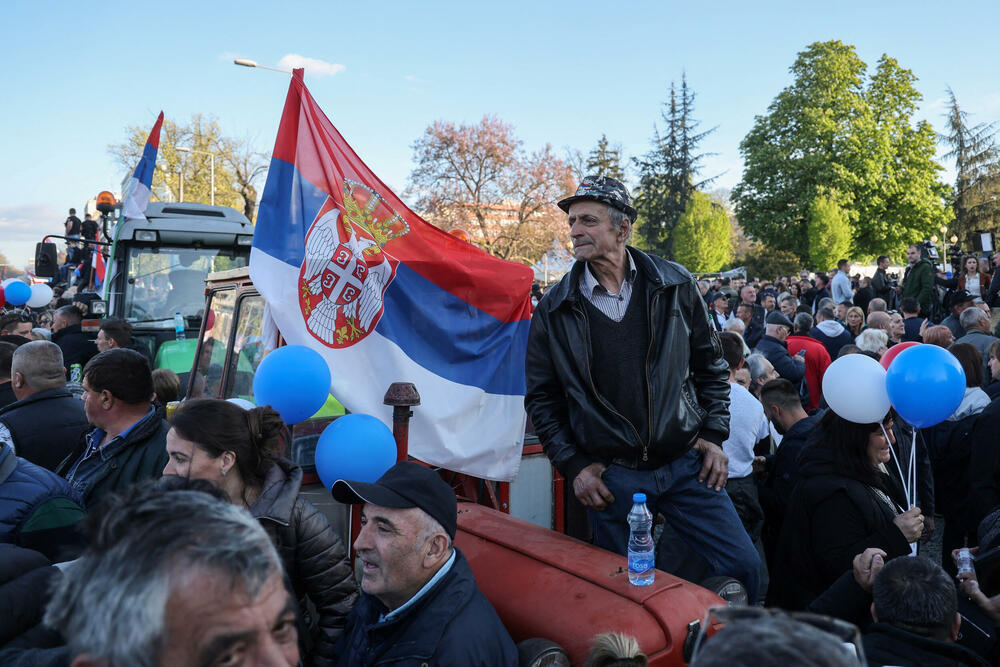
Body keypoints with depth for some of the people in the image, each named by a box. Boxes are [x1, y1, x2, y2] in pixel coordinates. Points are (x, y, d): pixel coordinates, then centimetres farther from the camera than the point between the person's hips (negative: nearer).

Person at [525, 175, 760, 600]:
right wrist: (572, 466, -4)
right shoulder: (554, 309, -3)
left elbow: (709, 363, 10)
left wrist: (714, 433, 3)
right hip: (609, 477, 0)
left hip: (685, 463, 1)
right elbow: (541, 397, 3)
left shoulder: (675, 285, 0)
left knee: (743, 565, 4)